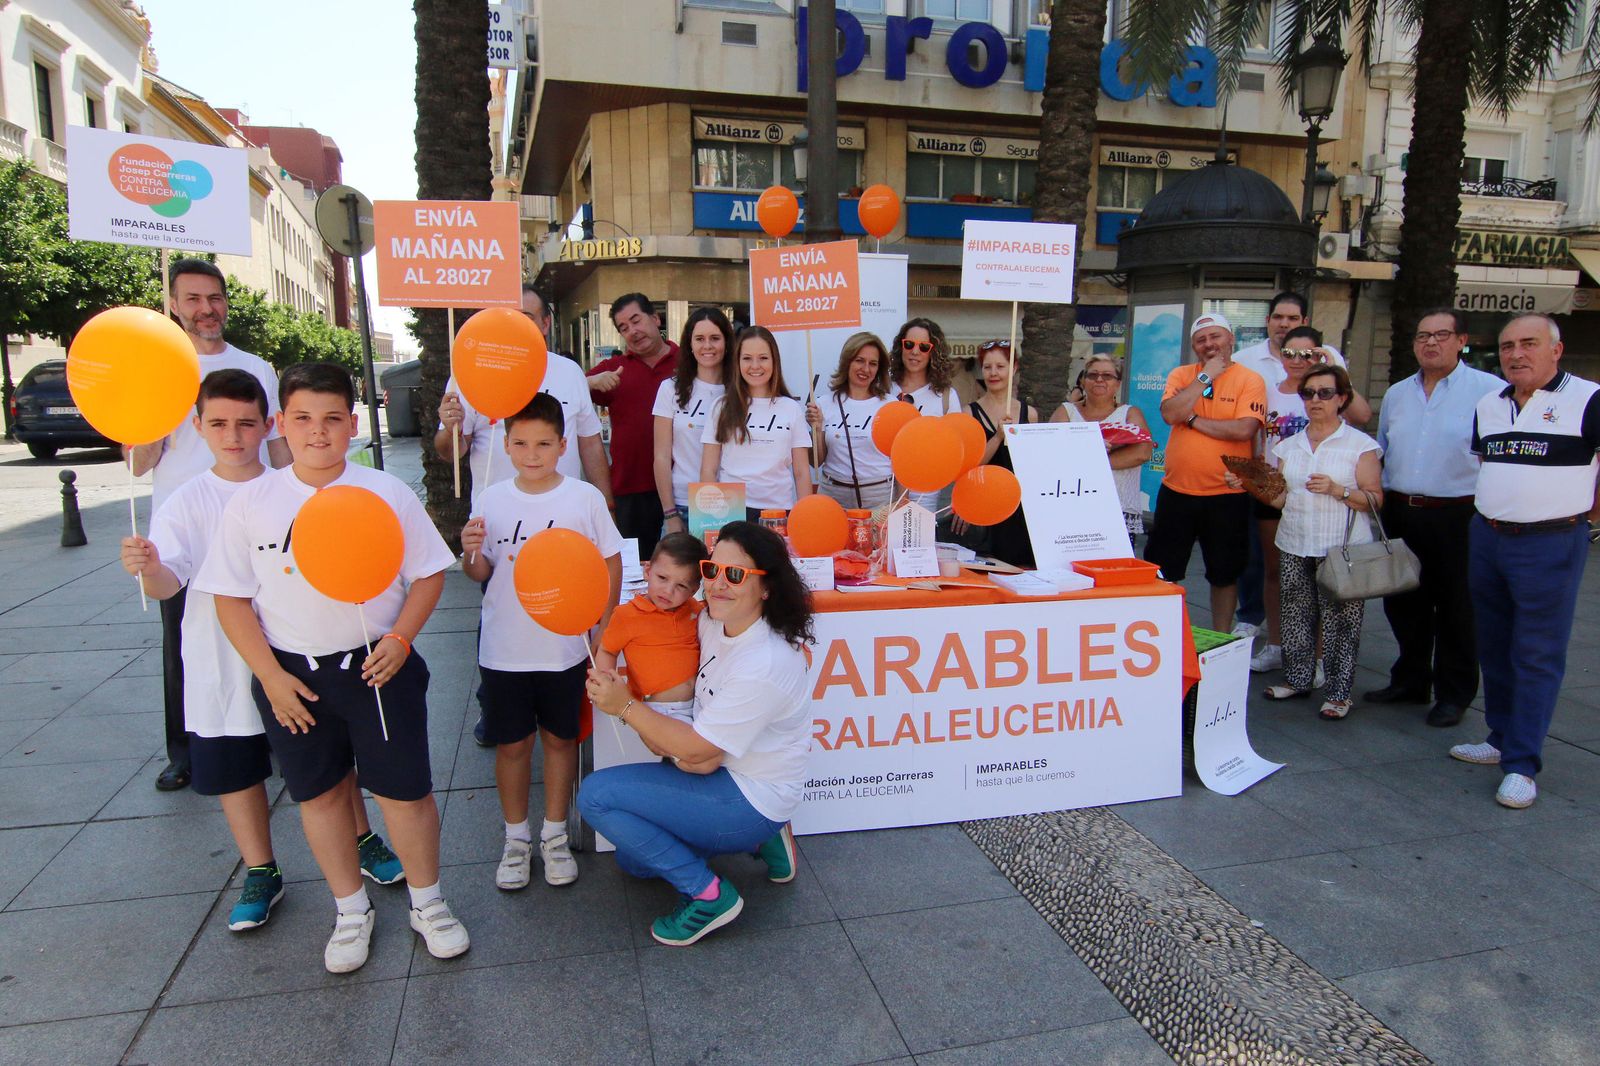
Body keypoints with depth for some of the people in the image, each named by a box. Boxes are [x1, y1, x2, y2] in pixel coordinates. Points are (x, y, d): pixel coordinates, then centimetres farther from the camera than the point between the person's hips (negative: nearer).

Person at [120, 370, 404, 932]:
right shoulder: (187, 502, -6)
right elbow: (168, 582, -17)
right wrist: (149, 567, -38)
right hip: (225, 666, 1)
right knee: (235, 770, 13)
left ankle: (364, 841, 36)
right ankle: (260, 873, 34)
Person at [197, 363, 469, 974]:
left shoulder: (387, 493, -6)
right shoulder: (251, 502, -3)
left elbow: (428, 574, 0)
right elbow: (232, 597, 0)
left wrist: (400, 638, -14)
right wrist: (270, 676, -6)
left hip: (377, 666, -1)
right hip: (292, 675, 2)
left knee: (404, 789, 4)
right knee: (320, 793, 14)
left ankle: (427, 903, 26)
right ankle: (352, 911, 34)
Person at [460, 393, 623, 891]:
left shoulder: (584, 497, -7)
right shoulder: (492, 500, -2)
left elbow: (612, 561, 0)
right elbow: (480, 574, 4)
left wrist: (603, 627, -4)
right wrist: (471, 553, -18)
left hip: (564, 648, -1)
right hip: (504, 649, 1)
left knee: (560, 738, 13)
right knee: (511, 743, 12)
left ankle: (555, 834, 31)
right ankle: (516, 837, 31)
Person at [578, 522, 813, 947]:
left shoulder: (764, 666, -31)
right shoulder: (713, 620, -5)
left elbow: (696, 748, -23)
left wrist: (625, 706, -16)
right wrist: (677, 746, -12)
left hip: (752, 798, -9)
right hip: (719, 769, 9)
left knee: (596, 794, -14)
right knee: (632, 860, 22)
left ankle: (708, 895, -7)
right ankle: (760, 839, 20)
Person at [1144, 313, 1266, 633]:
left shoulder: (1250, 380, -5)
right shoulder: (1181, 375, 4)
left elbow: (1244, 429, -20)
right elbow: (1169, 414, -14)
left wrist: (1193, 419, -13)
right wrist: (1206, 377, -13)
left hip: (1227, 495, -2)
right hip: (1176, 490, 3)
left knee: (1224, 574, 12)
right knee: (1161, 570, 10)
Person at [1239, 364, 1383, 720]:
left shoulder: (1360, 444, -1)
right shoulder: (1290, 444, 12)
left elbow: (1375, 500, -5)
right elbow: (1280, 498, 10)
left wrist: (1337, 490, -19)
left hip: (1343, 550, -4)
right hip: (1294, 547, 4)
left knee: (1339, 621, -2)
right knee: (1296, 615, 9)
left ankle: (1338, 692, 8)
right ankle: (1298, 679, 22)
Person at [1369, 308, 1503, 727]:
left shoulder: (1491, 391, -7)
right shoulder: (1396, 394, 12)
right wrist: (1379, 495, 13)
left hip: (1458, 516, -5)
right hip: (1400, 514, 6)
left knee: (1455, 609, 5)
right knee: (1403, 603, 15)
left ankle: (1454, 694, 18)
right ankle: (1410, 680, 30)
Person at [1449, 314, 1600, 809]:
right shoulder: (1489, 405, 11)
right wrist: (1492, 507, 15)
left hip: (1550, 545, -6)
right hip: (1487, 538, 7)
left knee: (1537, 657, -2)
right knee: (1493, 649, 14)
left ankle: (1522, 765, 4)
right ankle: (1502, 739, 28)